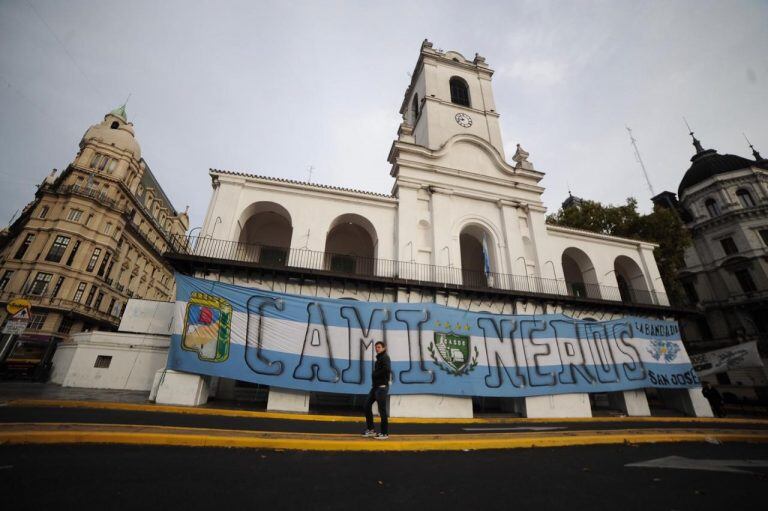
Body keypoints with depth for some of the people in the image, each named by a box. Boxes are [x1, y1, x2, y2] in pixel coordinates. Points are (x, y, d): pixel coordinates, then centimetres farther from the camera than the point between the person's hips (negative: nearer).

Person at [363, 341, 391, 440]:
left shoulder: (385, 357, -10)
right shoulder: (379, 358, 16)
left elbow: (387, 370, -27)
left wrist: (375, 374, -15)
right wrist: (374, 381, 0)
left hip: (382, 387, -9)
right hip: (375, 386, 9)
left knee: (382, 409, -1)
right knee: (367, 405, 10)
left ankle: (384, 433, 11)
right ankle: (370, 429, 22)